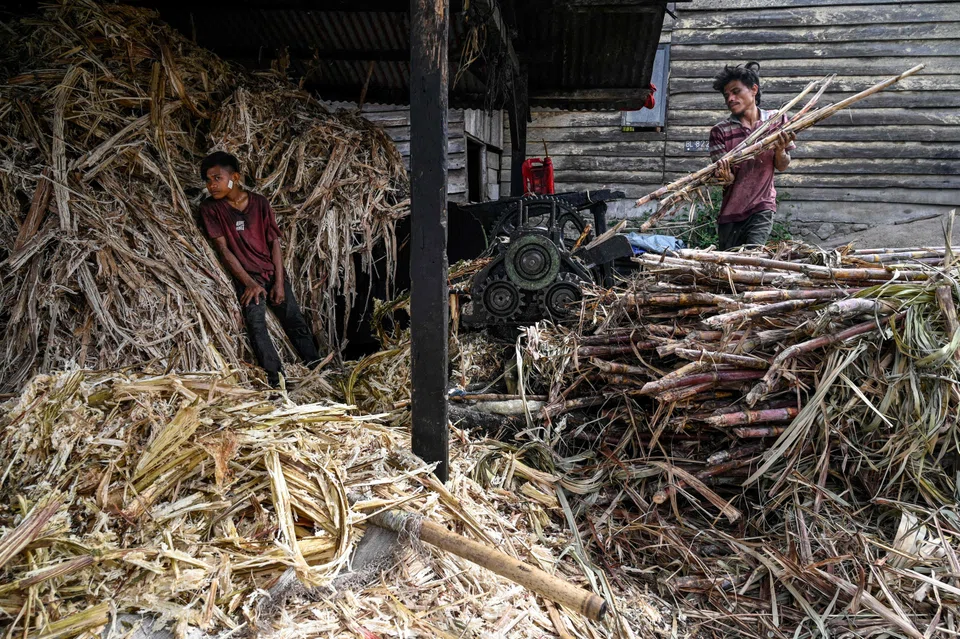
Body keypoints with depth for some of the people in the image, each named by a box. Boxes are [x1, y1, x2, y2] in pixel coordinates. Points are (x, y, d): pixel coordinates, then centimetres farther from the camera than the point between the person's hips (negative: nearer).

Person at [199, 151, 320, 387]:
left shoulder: (260, 202, -3)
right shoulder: (210, 208, -6)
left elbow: (274, 242, -2)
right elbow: (224, 249, -8)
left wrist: (279, 281, -8)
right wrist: (249, 283, -13)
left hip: (273, 273, 2)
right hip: (246, 276, -1)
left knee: (297, 323, 3)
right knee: (256, 324, -18)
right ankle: (276, 381, -17)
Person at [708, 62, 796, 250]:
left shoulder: (777, 120, 1)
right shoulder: (720, 131, -3)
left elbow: (782, 166, 2)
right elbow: (726, 177, -7)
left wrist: (780, 150, -20)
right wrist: (726, 177, -32)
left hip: (762, 206, -1)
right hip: (731, 210, 1)